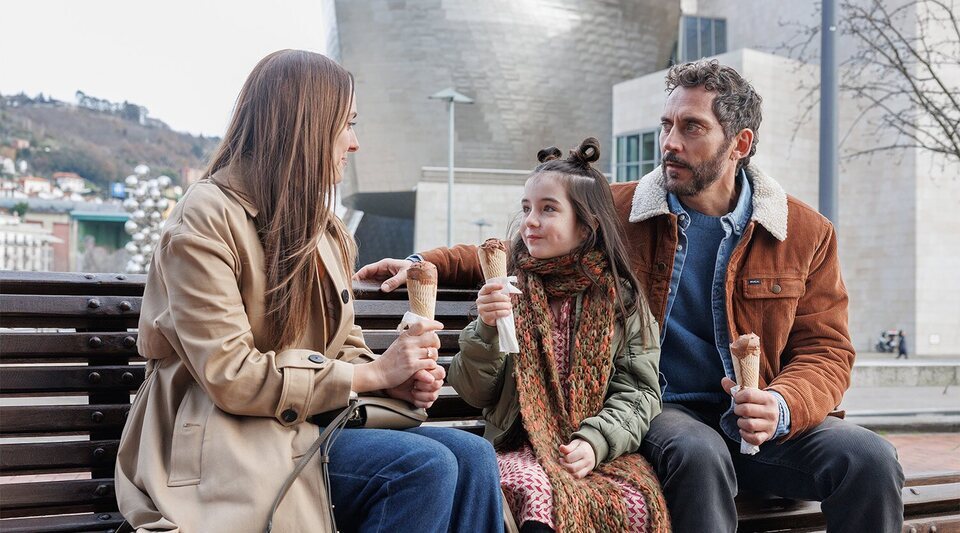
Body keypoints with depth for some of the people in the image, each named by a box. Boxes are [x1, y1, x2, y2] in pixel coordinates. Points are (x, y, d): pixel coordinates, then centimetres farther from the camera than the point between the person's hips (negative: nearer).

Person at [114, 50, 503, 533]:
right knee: (425, 467, -27)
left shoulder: (324, 229, 15)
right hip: (230, 443, -7)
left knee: (472, 456, -17)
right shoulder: (207, 217, -11)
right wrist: (372, 372, -16)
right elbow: (229, 375, -19)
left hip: (314, 422, 8)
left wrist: (398, 379, -6)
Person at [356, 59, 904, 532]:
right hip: (663, 412, -1)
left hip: (754, 421, 2)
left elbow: (827, 350, 3)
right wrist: (426, 265, 3)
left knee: (870, 459, -25)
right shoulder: (617, 212, 4)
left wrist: (782, 408, -20)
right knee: (699, 453, -36)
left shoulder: (807, 233, 4)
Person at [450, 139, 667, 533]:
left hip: (602, 452, 1)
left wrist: (595, 442, -13)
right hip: (521, 449, -1)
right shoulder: (509, 290, 10)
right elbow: (475, 394, 6)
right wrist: (486, 330, -11)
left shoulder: (622, 297, 8)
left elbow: (638, 392, 4)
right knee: (537, 494, -34)